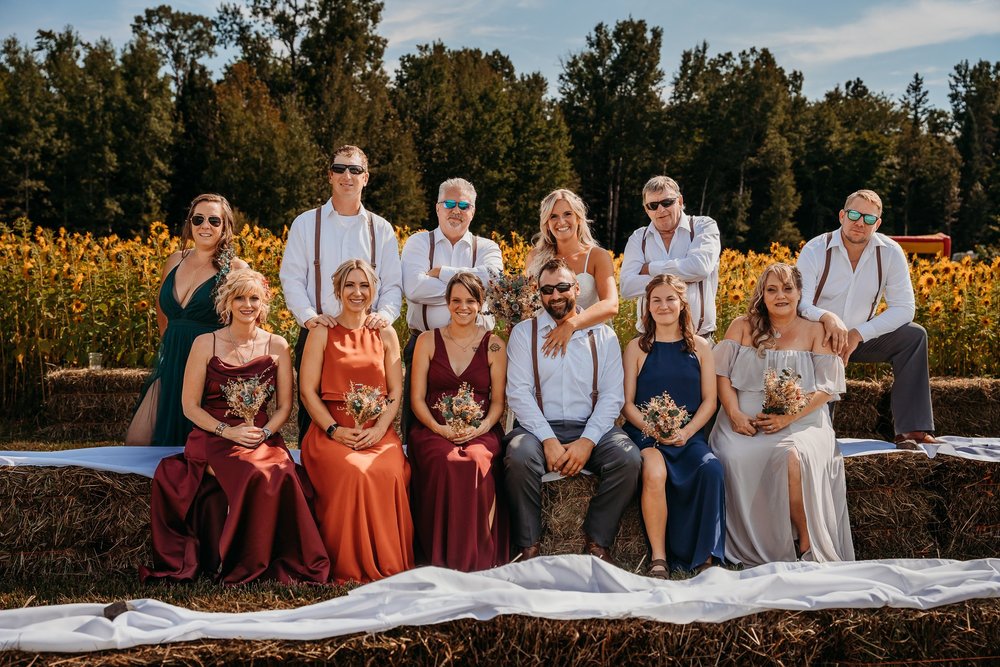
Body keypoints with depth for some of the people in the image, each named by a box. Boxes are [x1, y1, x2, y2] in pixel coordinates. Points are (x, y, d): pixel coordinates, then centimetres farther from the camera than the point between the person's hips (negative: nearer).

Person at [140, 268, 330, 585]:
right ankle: (239, 565, -15)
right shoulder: (205, 344, 4)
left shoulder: (277, 346, 9)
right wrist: (228, 431, -13)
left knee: (282, 475, -32)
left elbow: (284, 406, 9)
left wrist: (263, 433, -10)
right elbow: (190, 406, 2)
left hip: (263, 438, 2)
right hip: (213, 437, -2)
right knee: (255, 476, -34)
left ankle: (280, 564, -15)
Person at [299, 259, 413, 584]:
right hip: (331, 430, -2)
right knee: (351, 473, -33)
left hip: (378, 431, 2)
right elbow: (307, 389, 2)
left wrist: (379, 429, -9)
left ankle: (386, 564, -16)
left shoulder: (386, 334, 15)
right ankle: (349, 568, -20)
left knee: (390, 474, -30)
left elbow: (396, 391, 9)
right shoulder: (322, 333, 9)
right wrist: (334, 430, -12)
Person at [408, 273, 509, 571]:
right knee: (446, 464, -35)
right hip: (434, 429, 0)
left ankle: (479, 558, -24)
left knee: (477, 462, -35)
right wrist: (439, 428, -12)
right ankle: (444, 558, -24)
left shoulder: (494, 345, 10)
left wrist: (480, 429, -12)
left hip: (481, 431, 0)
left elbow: (498, 401, 8)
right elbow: (417, 398, 6)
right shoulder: (428, 341, 10)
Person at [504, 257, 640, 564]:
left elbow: (612, 396, 3)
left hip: (591, 427, 1)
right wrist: (549, 440, -15)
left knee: (628, 458, -27)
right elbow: (518, 392, -2)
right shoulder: (524, 333, 8)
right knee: (519, 457, -34)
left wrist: (587, 441, -13)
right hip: (539, 428, -1)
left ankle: (597, 541, -7)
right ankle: (529, 546, -14)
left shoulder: (603, 335, 11)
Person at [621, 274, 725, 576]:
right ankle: (658, 558, -25)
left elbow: (709, 401, 8)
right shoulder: (636, 347, 8)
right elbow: (627, 403, 4)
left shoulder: (700, 347, 12)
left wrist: (686, 432, -9)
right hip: (645, 432, -1)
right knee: (654, 472, -34)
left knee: (711, 468, -31)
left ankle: (706, 556, -20)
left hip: (689, 435, 2)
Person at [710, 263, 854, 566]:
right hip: (744, 422, 2)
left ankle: (806, 541, -18)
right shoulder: (742, 327, 13)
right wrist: (734, 414, -10)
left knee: (792, 456, -35)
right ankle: (750, 549, -18)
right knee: (734, 457, -31)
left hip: (800, 421, -1)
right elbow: (722, 373, 7)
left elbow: (826, 388, 1)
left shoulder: (815, 332, 8)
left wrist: (788, 417, -13)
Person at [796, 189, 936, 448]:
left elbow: (904, 308, -9)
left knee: (914, 335, -20)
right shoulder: (814, 251, -13)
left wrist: (858, 334, -21)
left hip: (862, 338, 3)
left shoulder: (890, 253, -7)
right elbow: (799, 305, -21)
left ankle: (911, 430, -21)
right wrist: (827, 317, -44)